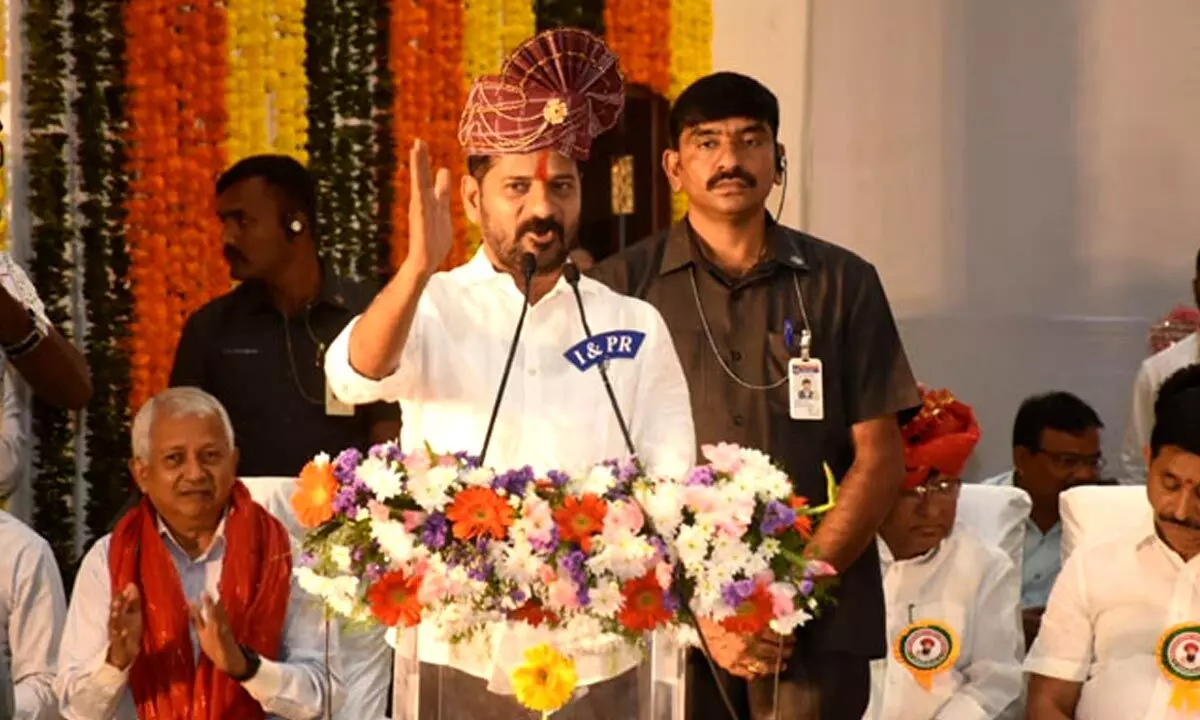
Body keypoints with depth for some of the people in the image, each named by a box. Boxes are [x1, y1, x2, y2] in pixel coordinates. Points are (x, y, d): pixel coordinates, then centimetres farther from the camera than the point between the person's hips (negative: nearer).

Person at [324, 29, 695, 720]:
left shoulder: (636, 326, 5)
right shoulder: (435, 308, 0)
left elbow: (670, 485, 1)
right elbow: (355, 376, -20)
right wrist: (418, 267, -36)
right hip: (455, 655, -1)